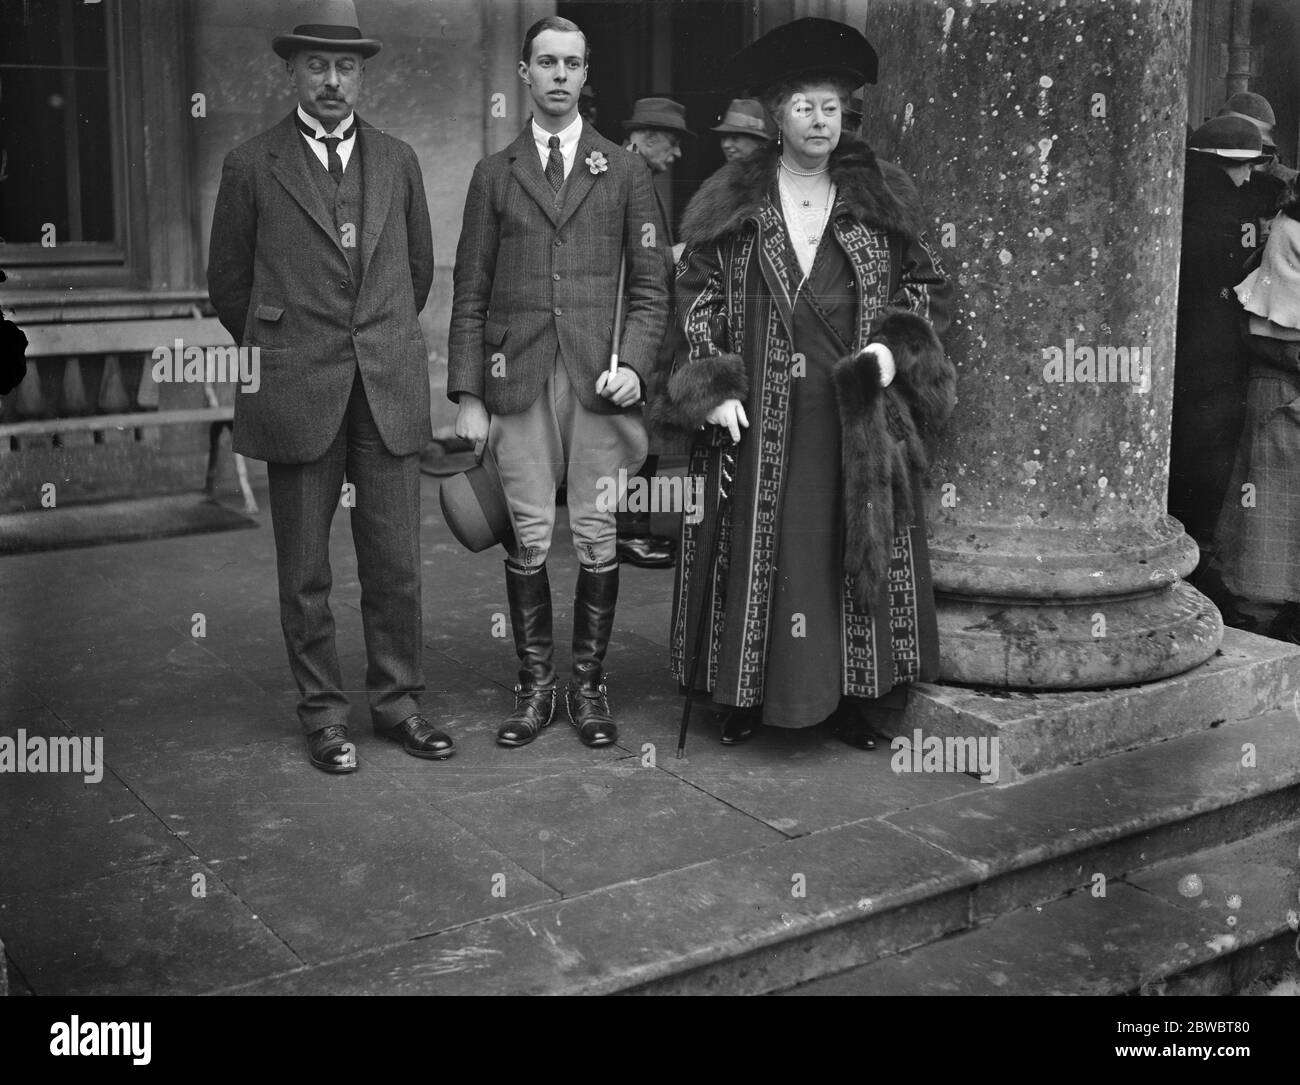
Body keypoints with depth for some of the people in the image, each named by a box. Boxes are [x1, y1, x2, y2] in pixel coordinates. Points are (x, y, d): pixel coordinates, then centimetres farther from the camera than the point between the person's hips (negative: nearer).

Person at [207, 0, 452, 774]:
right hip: (296, 393, -2)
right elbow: (228, 280, 9)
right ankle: (324, 714, 18)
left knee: (397, 563, 4)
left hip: (389, 390, 2)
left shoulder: (397, 161, 10)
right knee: (305, 572, 5)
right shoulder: (253, 166, 2)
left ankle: (398, 702, 19)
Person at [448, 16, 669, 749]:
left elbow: (651, 286, 7)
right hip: (519, 380, 0)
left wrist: (633, 364, -9)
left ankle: (590, 687, 14)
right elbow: (470, 293, 8)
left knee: (597, 539, 2)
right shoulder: (495, 175, 11)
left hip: (599, 378, 0)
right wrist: (468, 395, 1)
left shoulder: (625, 173, 9)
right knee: (530, 539, 1)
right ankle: (535, 689, 14)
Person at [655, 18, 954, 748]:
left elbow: (926, 286, 11)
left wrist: (895, 346, -7)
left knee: (856, 547, 4)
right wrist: (715, 389, -6)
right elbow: (699, 295, 4)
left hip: (857, 414, 1)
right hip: (760, 416, 0)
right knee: (759, 548, 2)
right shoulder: (732, 201, 5)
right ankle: (748, 693, 15)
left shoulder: (883, 197, 7)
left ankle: (856, 697, 15)